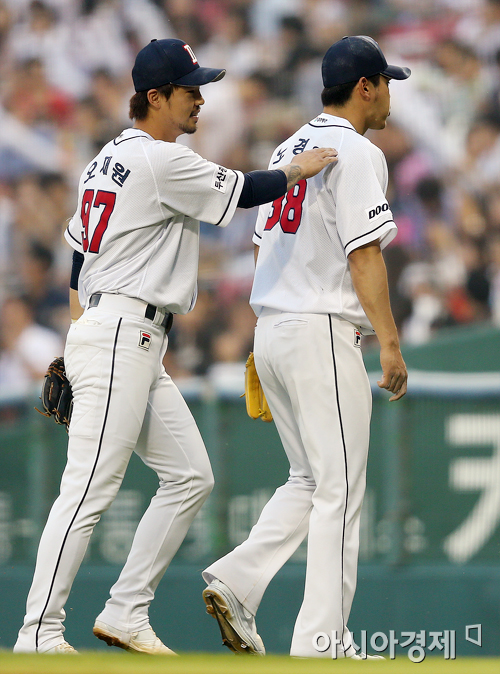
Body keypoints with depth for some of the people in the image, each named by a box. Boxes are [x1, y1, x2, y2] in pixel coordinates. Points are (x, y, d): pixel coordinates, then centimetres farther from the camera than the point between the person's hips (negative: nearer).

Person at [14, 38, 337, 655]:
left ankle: (125, 613, 9)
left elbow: (76, 250, 22)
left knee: (190, 476, 10)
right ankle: (39, 636, -15)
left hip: (137, 347, 11)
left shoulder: (107, 159, 18)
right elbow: (242, 191, -8)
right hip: (121, 333, -11)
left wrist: (78, 335, 24)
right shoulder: (161, 161, -12)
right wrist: (298, 170, 8)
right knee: (91, 487, -13)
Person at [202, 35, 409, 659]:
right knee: (339, 488, -3)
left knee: (310, 480, 17)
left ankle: (236, 582, 1)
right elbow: (364, 255, -18)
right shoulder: (355, 153, -11)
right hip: (323, 333, -9)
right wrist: (389, 343, -17)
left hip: (270, 330, 9)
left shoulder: (287, 151, 16)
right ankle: (321, 642, -4)